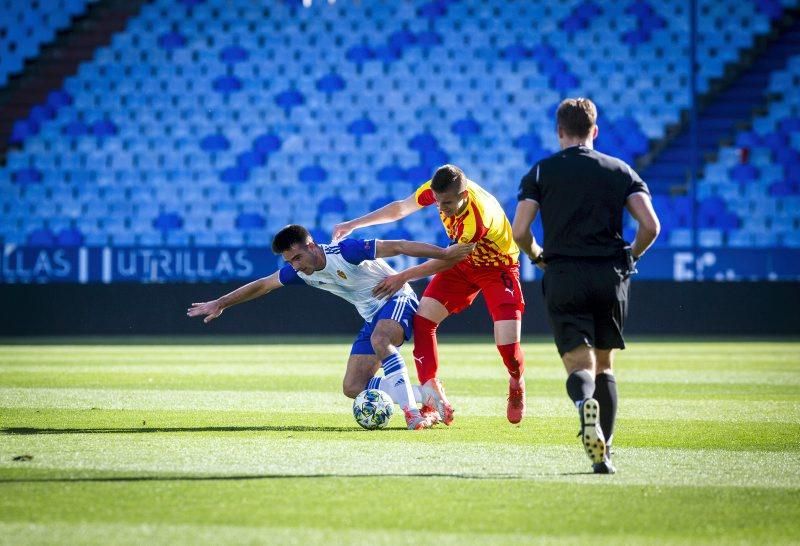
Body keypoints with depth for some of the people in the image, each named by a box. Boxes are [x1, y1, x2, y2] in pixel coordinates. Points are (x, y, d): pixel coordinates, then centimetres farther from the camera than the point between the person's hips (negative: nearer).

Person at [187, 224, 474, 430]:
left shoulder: (346, 252, -26)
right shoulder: (299, 271, -5)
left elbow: (397, 247, -28)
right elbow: (262, 285, 9)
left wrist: (443, 253, -33)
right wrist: (220, 304, 11)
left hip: (396, 299, -8)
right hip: (372, 316, 8)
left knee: (379, 340, -41)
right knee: (353, 388, -3)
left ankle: (413, 412, -41)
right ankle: (421, 396, 0)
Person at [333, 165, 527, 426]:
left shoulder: (479, 217, -39)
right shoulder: (437, 190, -22)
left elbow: (446, 261, -27)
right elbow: (400, 208, -2)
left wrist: (403, 277, -20)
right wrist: (353, 225, -1)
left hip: (498, 267, -6)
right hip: (463, 261, 6)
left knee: (508, 347, -16)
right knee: (422, 320, -12)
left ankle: (517, 389, 21)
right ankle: (434, 402, -10)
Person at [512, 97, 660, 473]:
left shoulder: (541, 171, 6)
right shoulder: (620, 170, 9)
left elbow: (519, 232, -3)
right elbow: (650, 225, -2)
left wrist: (538, 257, 16)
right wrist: (630, 256, 16)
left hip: (563, 277, -2)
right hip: (609, 277, 2)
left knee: (580, 365, -4)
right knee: (604, 365, 16)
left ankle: (585, 404, -40)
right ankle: (603, 454, 7)